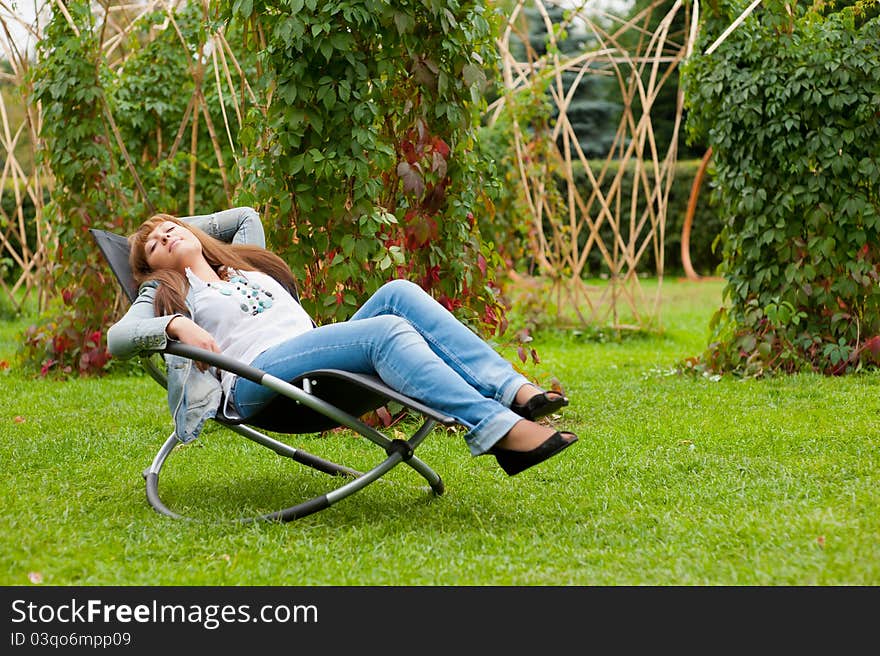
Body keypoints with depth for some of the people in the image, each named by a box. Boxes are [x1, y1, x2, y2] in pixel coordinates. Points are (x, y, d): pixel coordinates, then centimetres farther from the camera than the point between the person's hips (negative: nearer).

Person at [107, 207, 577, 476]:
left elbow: (246, 215, 55)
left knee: (399, 294, -19)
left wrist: (182, 223, 49)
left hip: (320, 361, 7)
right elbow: (117, 338, 1)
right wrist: (177, 324, -16)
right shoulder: (165, 293, 20)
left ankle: (510, 390, -33)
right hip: (257, 380, -7)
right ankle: (496, 429, -48)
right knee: (388, 330, -30)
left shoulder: (244, 265, 37)